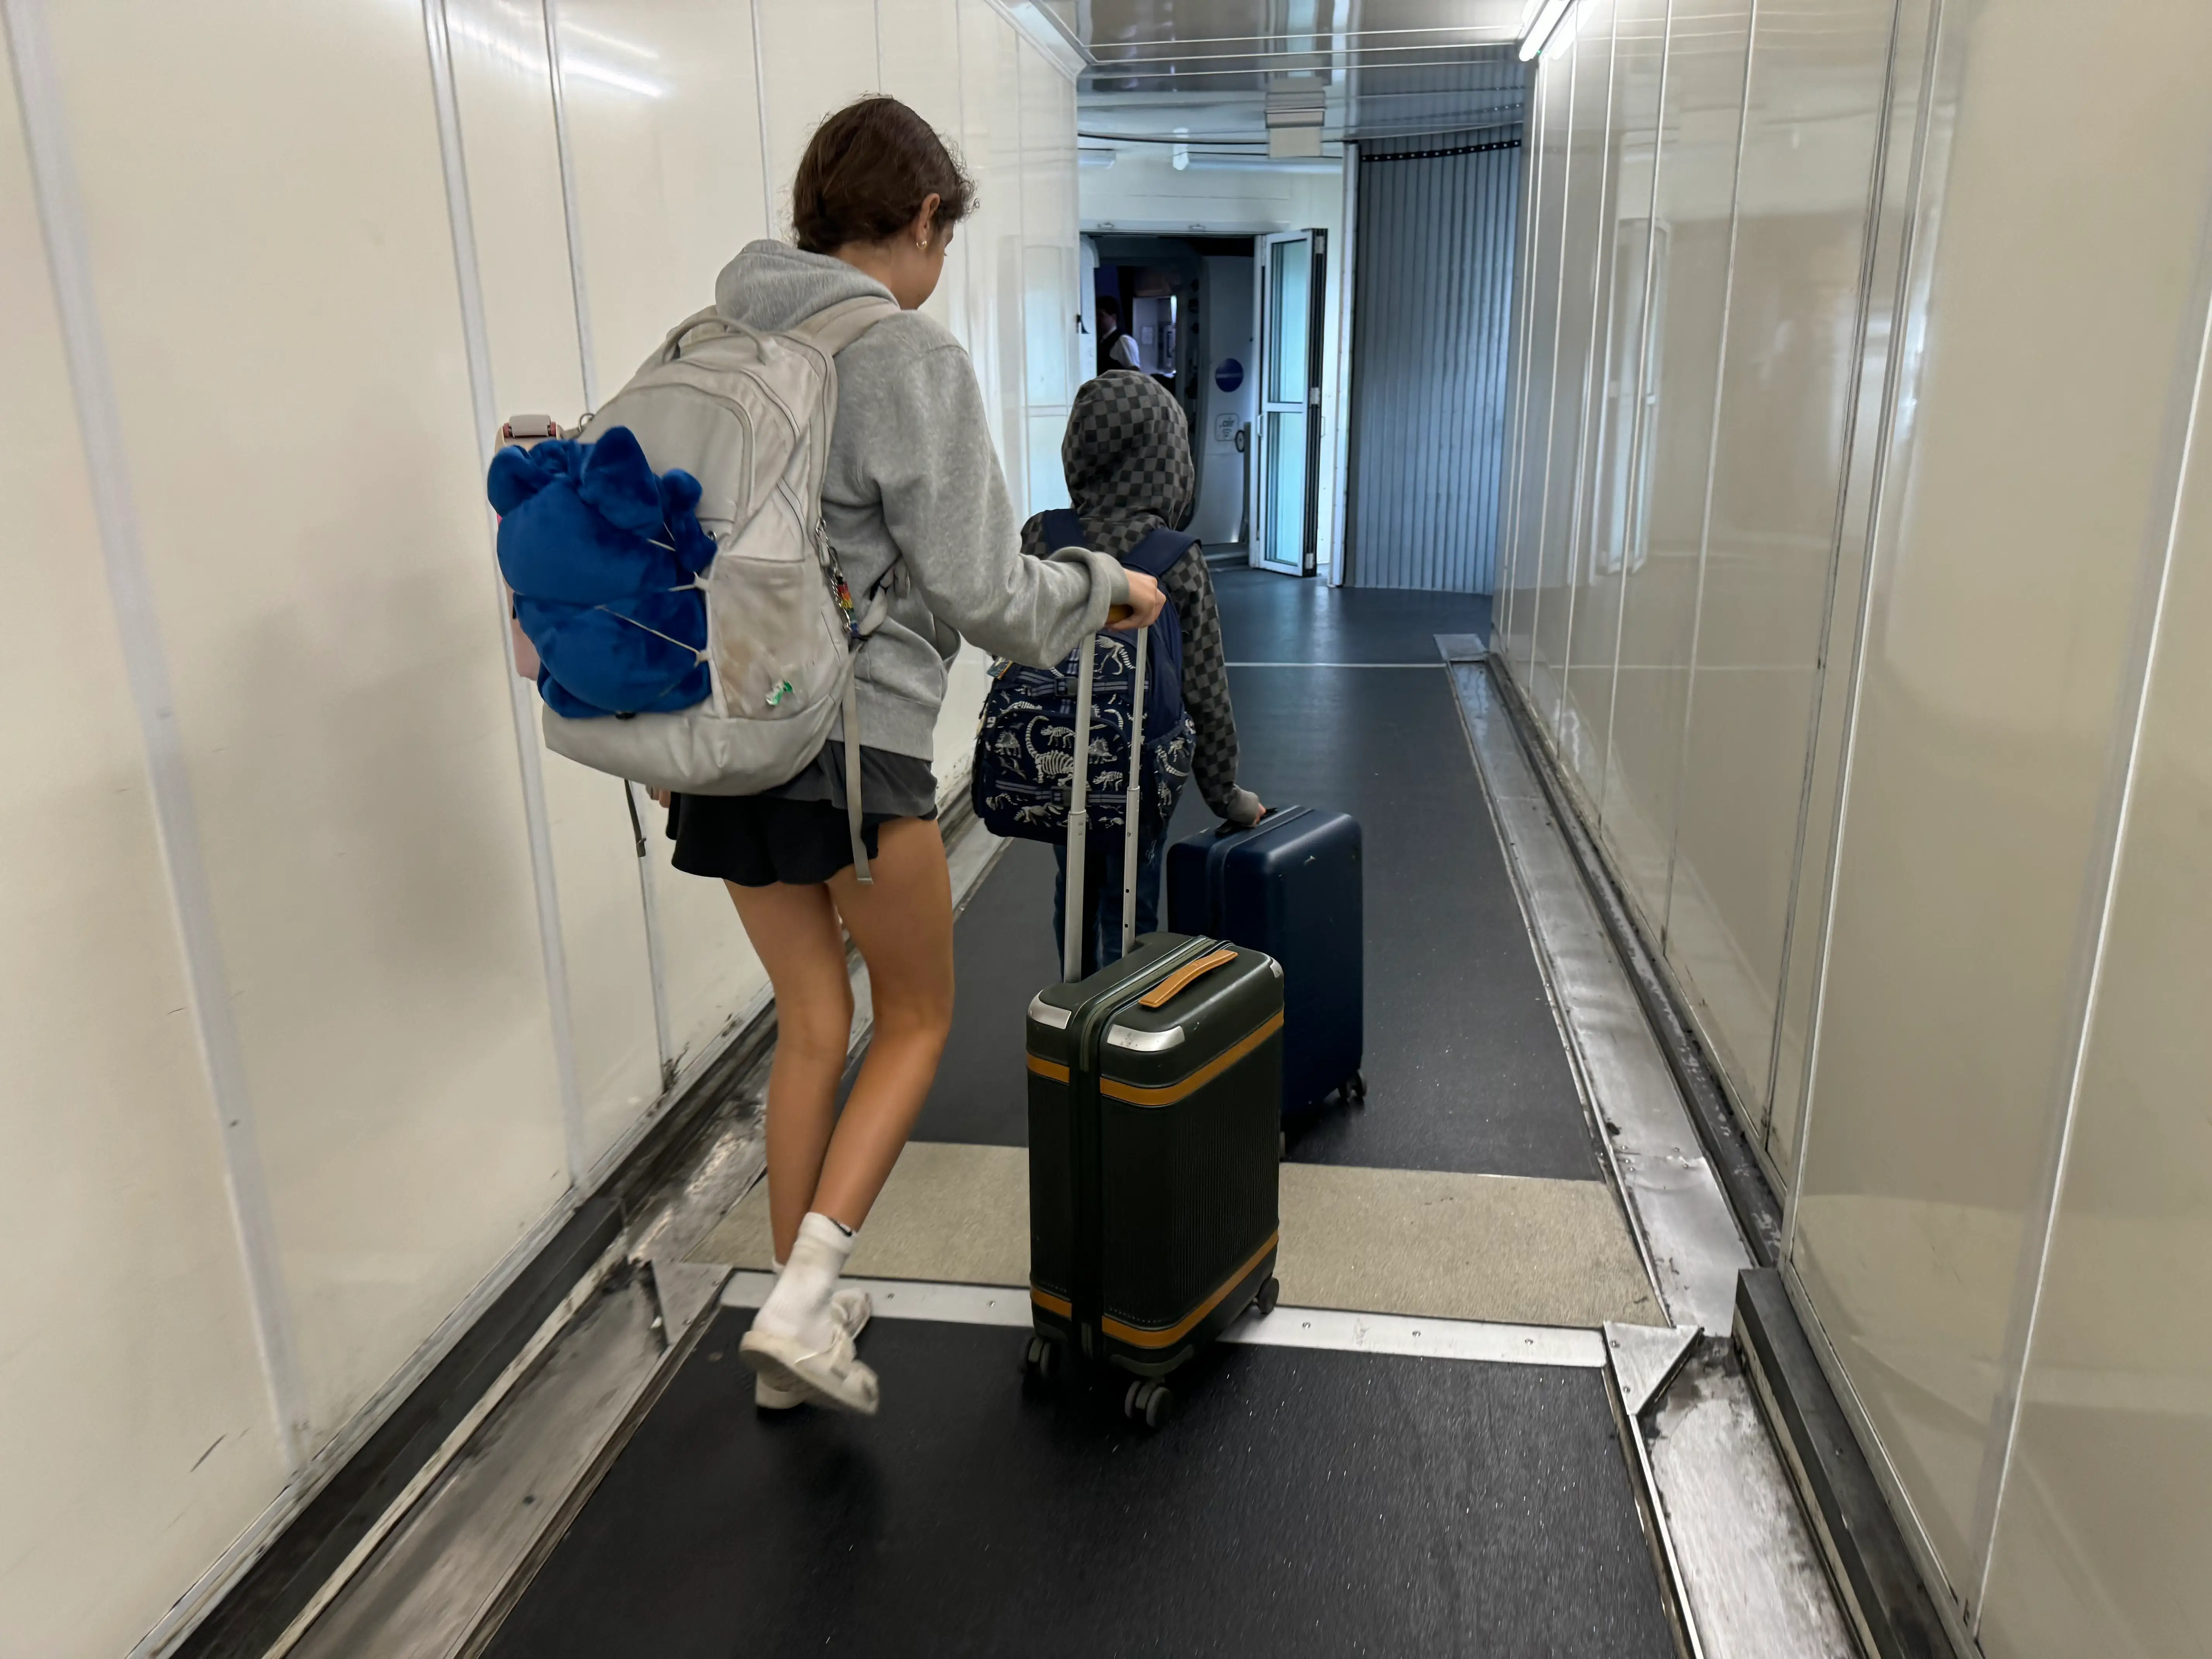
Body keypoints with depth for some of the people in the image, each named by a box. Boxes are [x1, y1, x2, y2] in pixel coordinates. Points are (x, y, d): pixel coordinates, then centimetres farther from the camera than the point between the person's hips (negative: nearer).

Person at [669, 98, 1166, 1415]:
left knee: (812, 1022, 19)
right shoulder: (912, 358, -11)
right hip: (853, 742, -6)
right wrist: (1106, 587, 6)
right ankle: (802, 1304, 6)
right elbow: (980, 591, -12)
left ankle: (800, 1310, 30)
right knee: (917, 1017, 14)